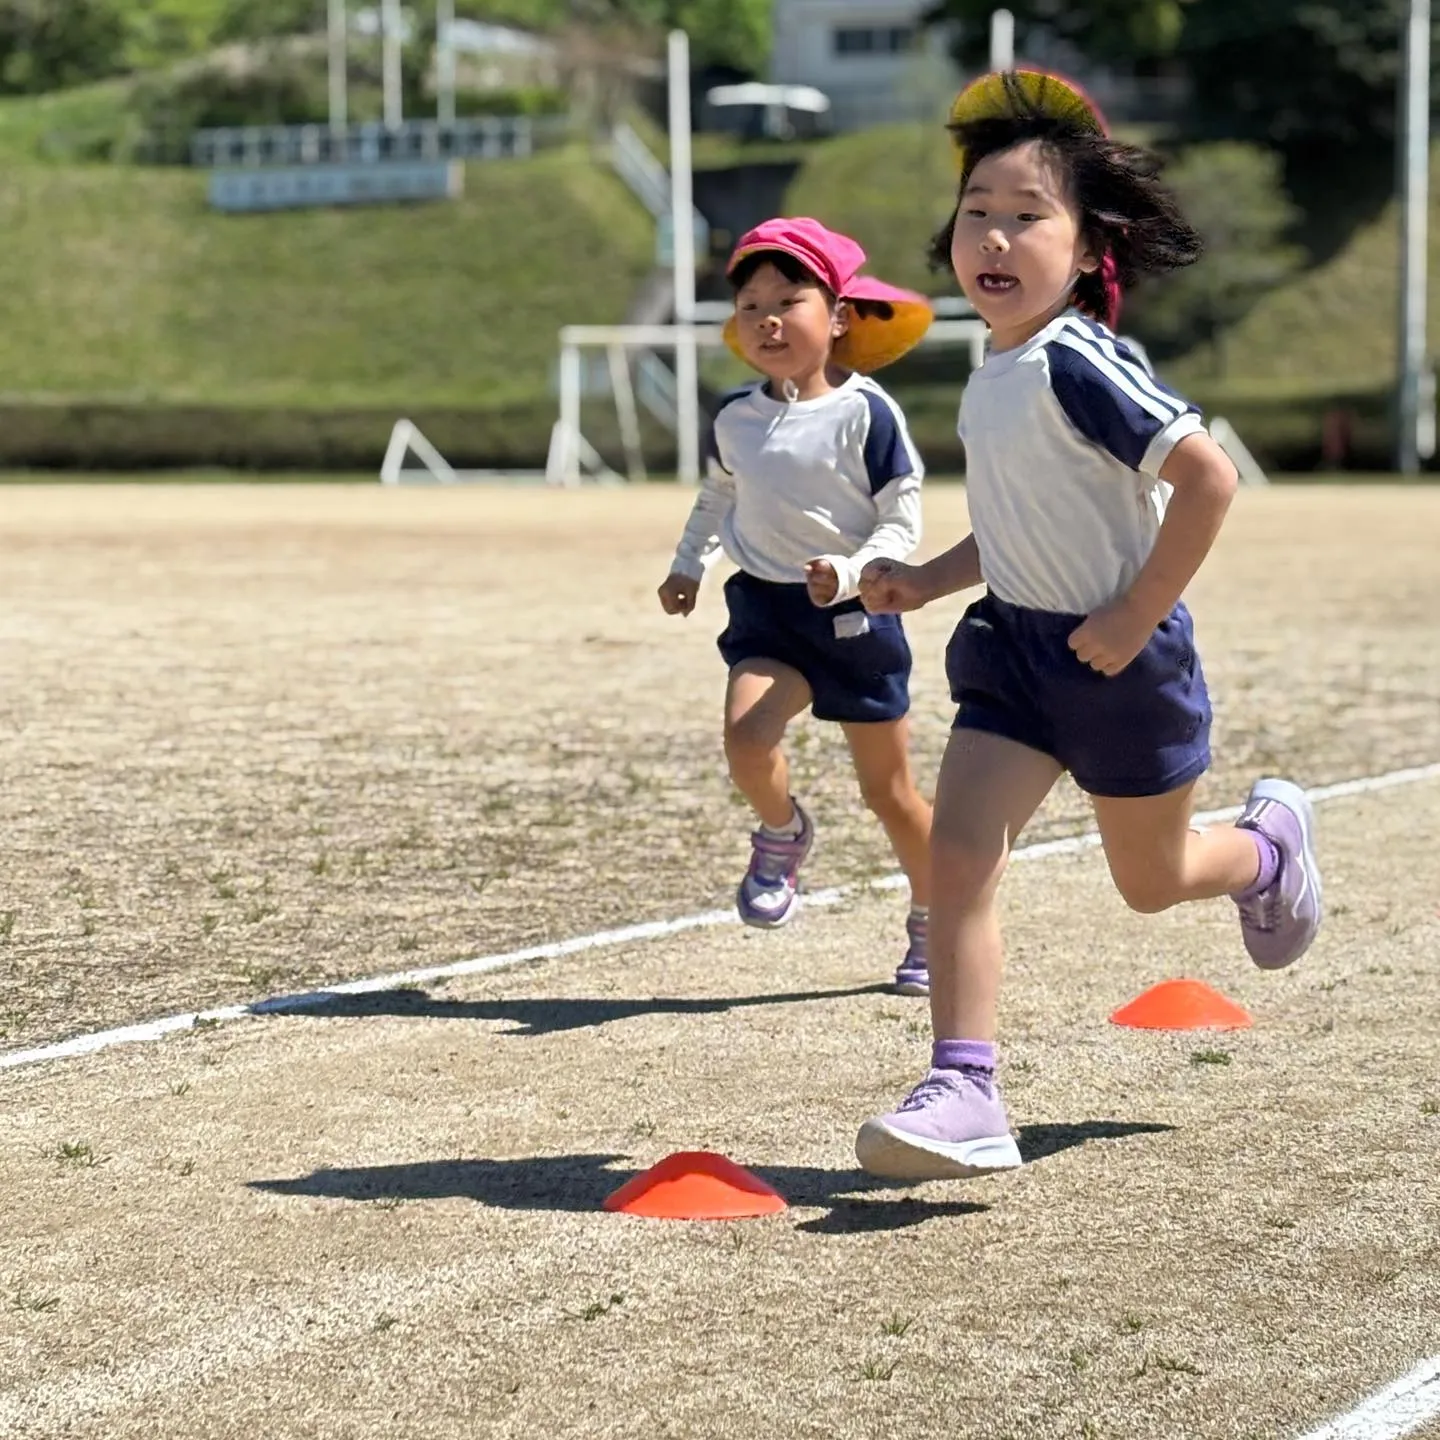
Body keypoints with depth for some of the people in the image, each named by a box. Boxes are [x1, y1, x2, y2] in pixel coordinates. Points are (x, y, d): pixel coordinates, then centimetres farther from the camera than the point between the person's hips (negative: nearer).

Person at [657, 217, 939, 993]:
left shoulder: (866, 414, -14)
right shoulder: (735, 418, 1)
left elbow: (902, 524, -12)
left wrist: (850, 572, -27)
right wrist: (687, 566, 12)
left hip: (854, 614, -3)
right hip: (766, 608, 3)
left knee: (889, 790, 8)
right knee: (745, 734, -26)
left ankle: (932, 925, 30)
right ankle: (783, 834, 7)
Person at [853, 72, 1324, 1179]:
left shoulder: (1078, 363, -23)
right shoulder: (993, 376, 5)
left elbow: (1207, 475, -28)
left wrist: (1136, 618, -24)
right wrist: (925, 581, 7)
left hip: (1119, 656, -7)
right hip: (1014, 642, 7)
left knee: (1151, 881, 14)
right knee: (958, 851, -11)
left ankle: (1270, 841, 47)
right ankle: (964, 1092, -11)